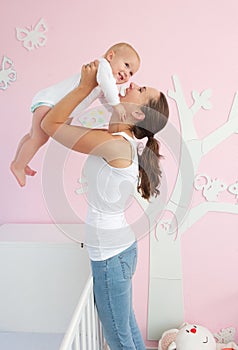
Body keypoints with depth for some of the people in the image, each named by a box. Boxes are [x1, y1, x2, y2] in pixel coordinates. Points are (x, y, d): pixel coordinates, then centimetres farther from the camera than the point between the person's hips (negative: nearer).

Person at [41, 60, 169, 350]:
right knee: (126, 327, 27)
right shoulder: (122, 141, 1)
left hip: (110, 254, -9)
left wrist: (85, 86, -15)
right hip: (119, 247, 9)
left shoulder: (115, 143, -25)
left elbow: (49, 124, -19)